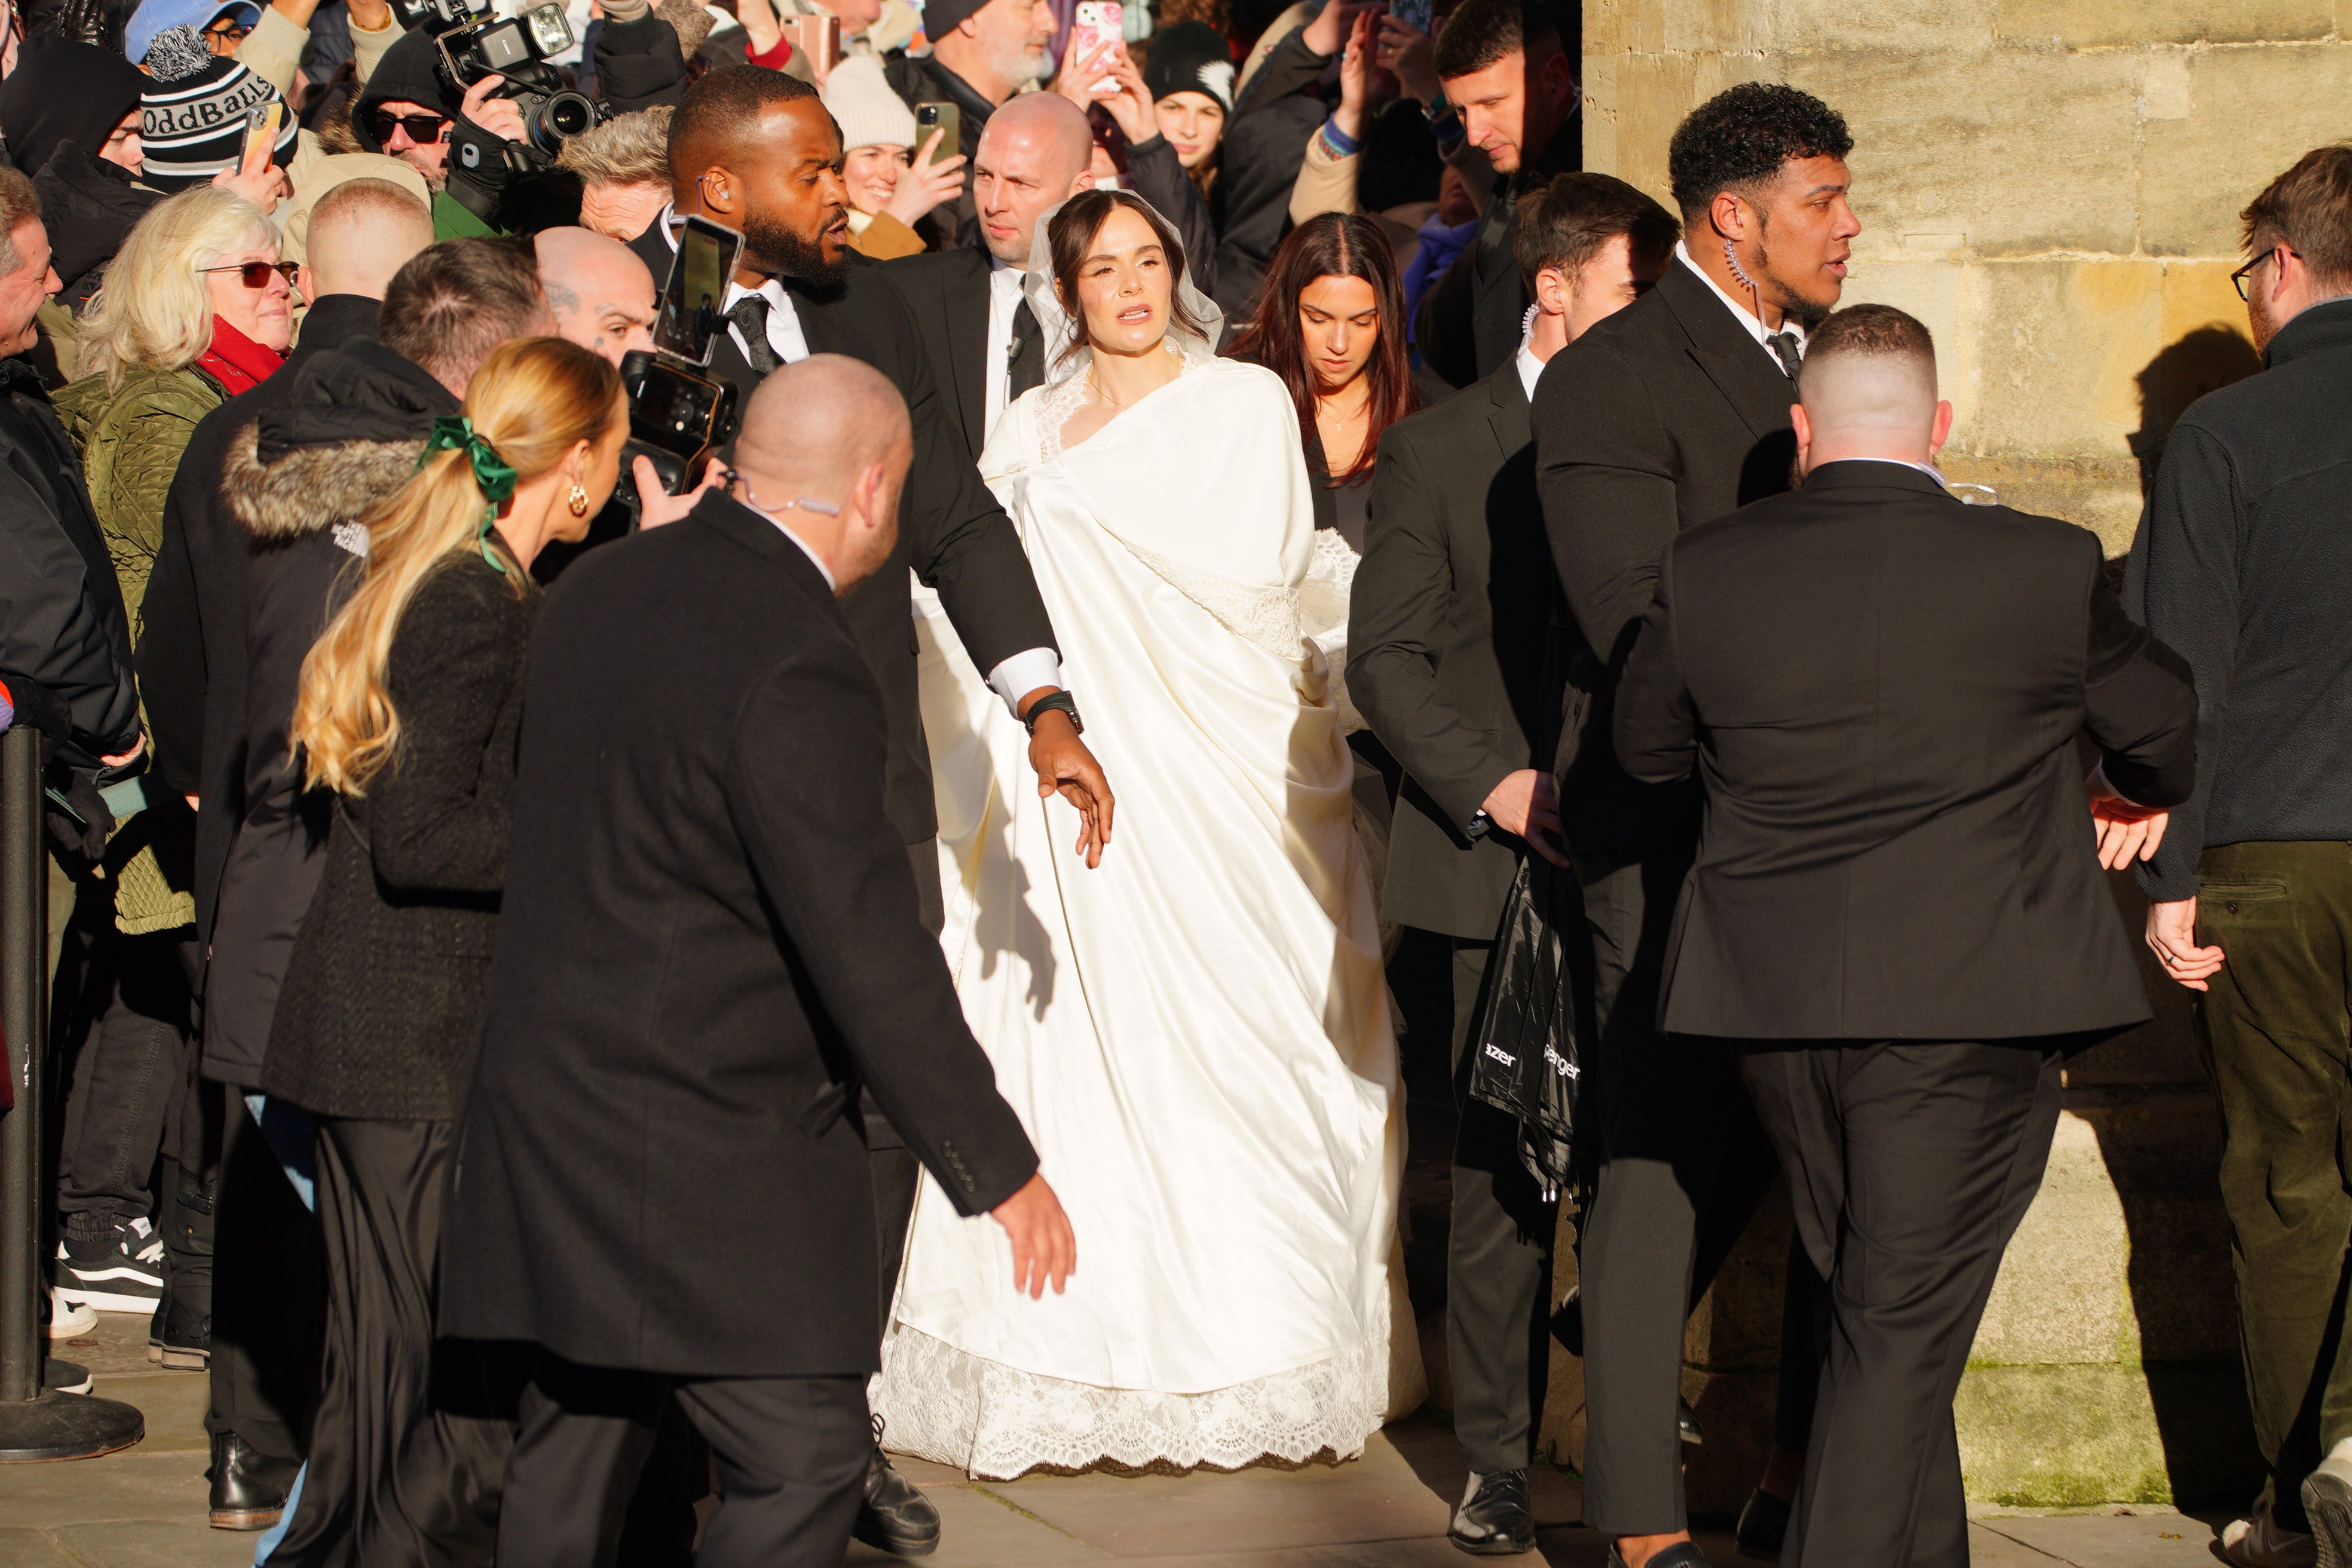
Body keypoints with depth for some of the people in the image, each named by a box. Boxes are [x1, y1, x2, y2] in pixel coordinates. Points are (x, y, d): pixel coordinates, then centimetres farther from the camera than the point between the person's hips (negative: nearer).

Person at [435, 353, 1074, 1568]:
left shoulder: (602, 586, 8)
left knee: (575, 1442, 16)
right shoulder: (795, 663, -20)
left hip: (550, 1092, 10)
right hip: (708, 1140, -9)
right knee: (803, 1461, -6)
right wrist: (999, 1169, -14)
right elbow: (866, 951, -21)